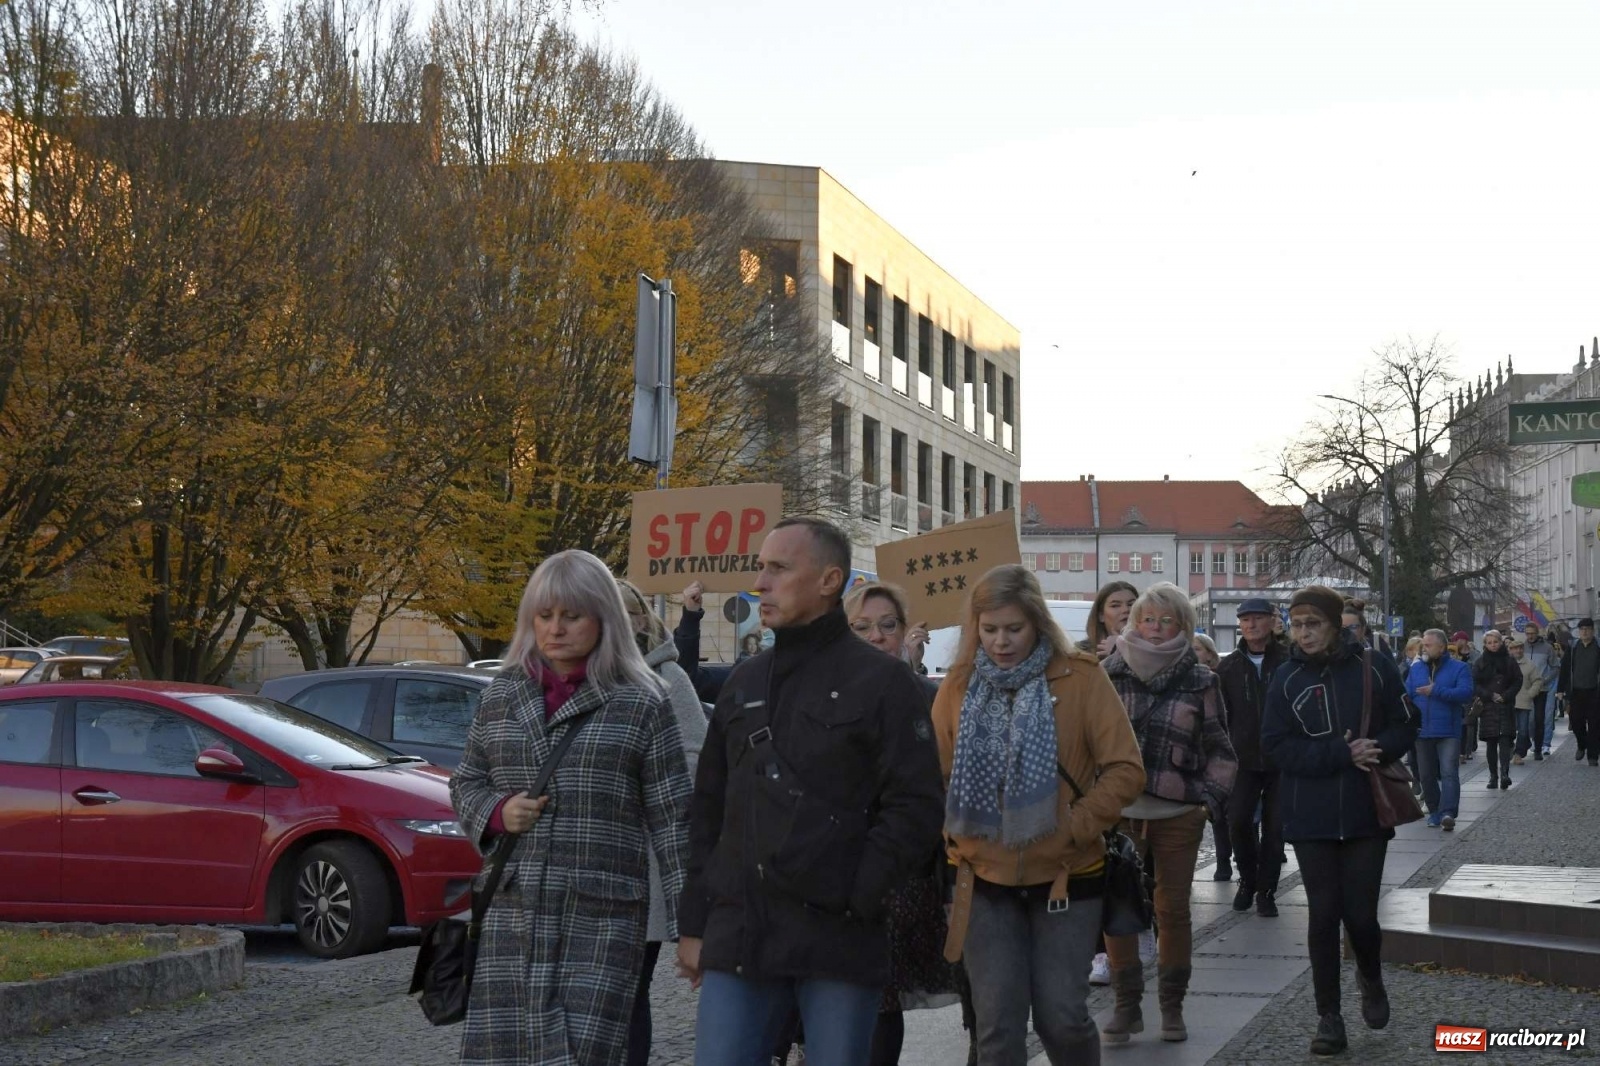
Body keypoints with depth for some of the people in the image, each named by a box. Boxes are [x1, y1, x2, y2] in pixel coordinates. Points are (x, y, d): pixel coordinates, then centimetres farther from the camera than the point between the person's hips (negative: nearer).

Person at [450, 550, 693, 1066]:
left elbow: (671, 820, -1)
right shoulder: (500, 697, 11)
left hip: (603, 920, -3)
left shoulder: (642, 704, 0)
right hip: (513, 913, 4)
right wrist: (496, 813, -2)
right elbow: (465, 782, 21)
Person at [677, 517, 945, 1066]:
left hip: (838, 941, -4)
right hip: (737, 938, 4)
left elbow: (916, 809, -6)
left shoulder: (883, 681, 0)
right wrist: (693, 922, 13)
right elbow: (707, 810, 19)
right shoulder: (744, 682, 16)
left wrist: (853, 897, -14)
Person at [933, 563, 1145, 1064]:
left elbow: (1126, 770, -8)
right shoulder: (959, 685, 2)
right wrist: (952, 835, -6)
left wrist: (1073, 827, -15)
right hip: (985, 880, 2)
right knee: (998, 1024, 2)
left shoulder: (1081, 678, -7)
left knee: (1062, 1015, 1)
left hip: (1066, 877, -2)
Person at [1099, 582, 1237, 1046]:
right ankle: (1127, 1005, 11)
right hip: (1117, 811, 0)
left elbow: (1219, 750, 8)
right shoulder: (1109, 674, 0)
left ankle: (1172, 1005, 20)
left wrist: (1212, 798, -2)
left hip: (1178, 814, 0)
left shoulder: (1200, 681, 0)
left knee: (1173, 909, 6)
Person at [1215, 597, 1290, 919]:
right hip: (1244, 759, 2)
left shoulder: (1289, 662, -4)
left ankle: (1266, 891, 14)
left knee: (1275, 827, 2)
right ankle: (1248, 880, 19)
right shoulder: (1229, 667, 7)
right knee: (1238, 821, -4)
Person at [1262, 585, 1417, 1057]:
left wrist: (1375, 749, -18)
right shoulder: (1287, 678, -1)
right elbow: (1275, 745, -8)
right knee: (1323, 915, 3)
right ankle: (1329, 1017, 14)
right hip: (1311, 817, 1)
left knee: (1360, 913, -1)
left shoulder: (1374, 668, -3)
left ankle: (1370, 977, 32)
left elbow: (1404, 727, 3)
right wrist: (1342, 753, -18)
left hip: (1366, 812, -1)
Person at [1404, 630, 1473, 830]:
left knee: (1449, 772, -15)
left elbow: (1465, 692, -16)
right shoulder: (1416, 668, 11)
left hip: (1448, 732, -4)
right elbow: (1406, 695, 8)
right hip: (1422, 731, 4)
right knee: (1426, 775, 10)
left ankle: (1447, 813, -23)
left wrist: (1436, 691, -19)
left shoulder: (1459, 668, -1)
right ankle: (1435, 811, 22)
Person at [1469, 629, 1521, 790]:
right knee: (1491, 742, 3)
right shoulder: (1480, 662, 6)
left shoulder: (1509, 661, 5)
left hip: (1506, 706, -1)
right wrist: (1490, 696, -10)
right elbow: (1474, 685, 2)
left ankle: (1504, 773, -22)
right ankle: (1493, 776, 7)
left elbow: (1518, 681, 4)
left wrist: (1506, 696, -9)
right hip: (1487, 705, 1)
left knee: (1505, 740, -12)